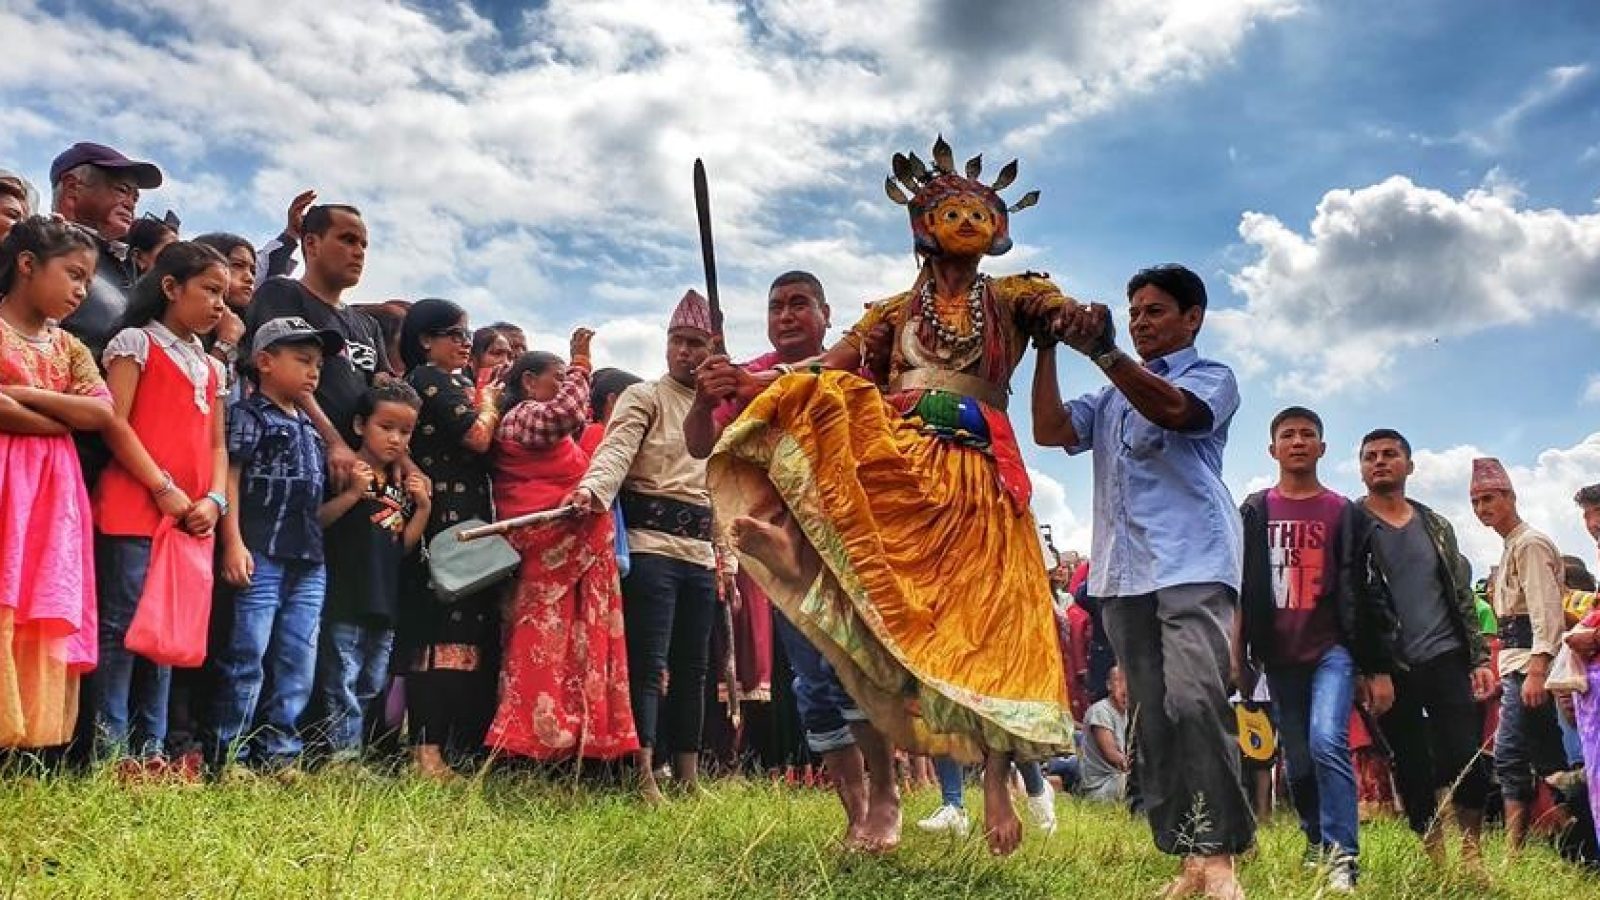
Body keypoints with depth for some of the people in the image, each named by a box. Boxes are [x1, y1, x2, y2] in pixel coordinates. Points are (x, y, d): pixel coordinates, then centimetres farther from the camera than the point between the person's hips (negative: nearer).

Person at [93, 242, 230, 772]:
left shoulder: (213, 367, 22)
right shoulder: (136, 342, 2)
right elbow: (115, 423, -8)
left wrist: (215, 499, 0)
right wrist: (163, 488, -13)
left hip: (192, 519, 7)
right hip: (134, 508, -7)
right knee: (123, 624, -7)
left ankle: (150, 746, 13)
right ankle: (110, 747, -2)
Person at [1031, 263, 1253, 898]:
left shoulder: (1212, 378, 10)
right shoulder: (1112, 397, 27)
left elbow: (1174, 410, -13)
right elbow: (1049, 429, 11)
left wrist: (1101, 350, -23)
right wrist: (1048, 349, 3)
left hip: (1192, 566, -5)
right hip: (1123, 574, 6)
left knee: (1194, 701, -22)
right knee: (1150, 720, 1)